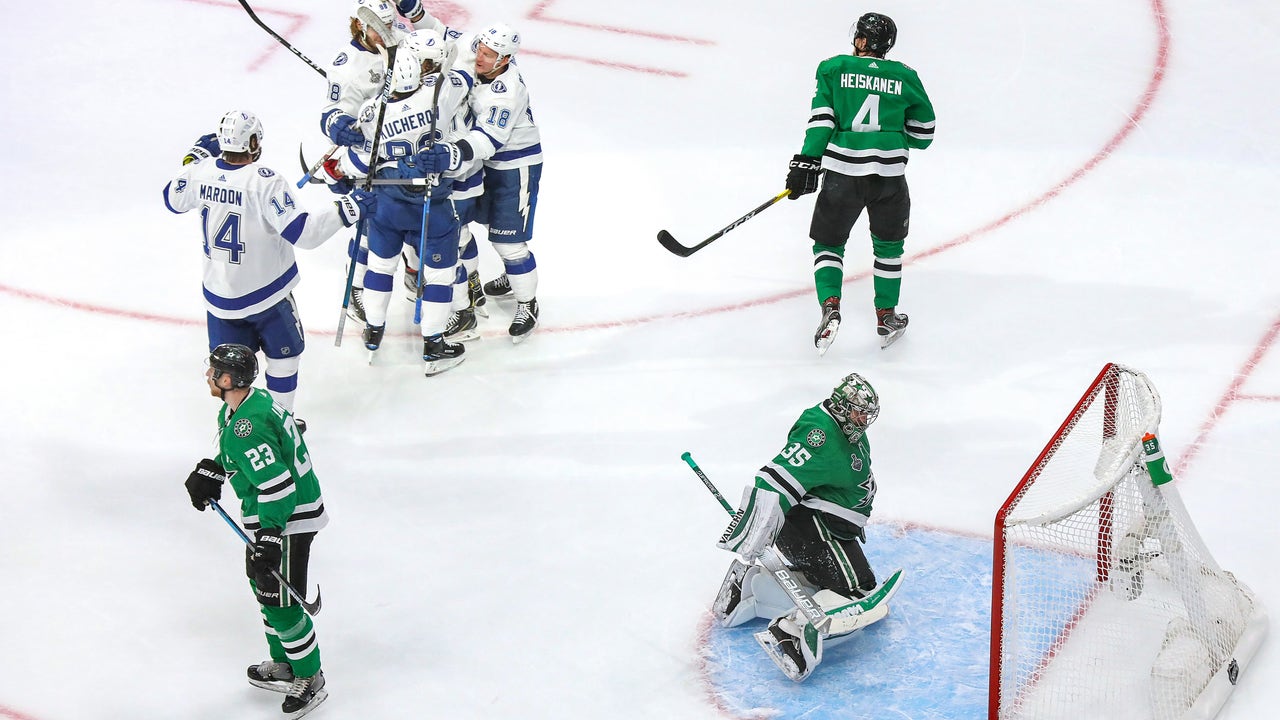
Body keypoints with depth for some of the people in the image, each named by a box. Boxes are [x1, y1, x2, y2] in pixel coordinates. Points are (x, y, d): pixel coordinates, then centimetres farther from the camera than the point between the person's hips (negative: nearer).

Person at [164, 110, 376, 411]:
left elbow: (173, 199, 13)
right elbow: (301, 231, -30)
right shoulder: (264, 182, -26)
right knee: (284, 355, 17)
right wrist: (346, 209, -26)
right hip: (265, 293, -5)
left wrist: (197, 155, 20)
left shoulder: (201, 170, -10)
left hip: (218, 293, 5)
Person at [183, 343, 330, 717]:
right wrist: (210, 472, 11)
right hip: (268, 517, 11)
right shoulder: (253, 400, 3)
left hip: (288, 520, -11)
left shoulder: (246, 429, -30)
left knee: (279, 601, -2)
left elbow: (277, 486, -32)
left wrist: (268, 539, -29)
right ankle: (283, 665, 38)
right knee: (261, 584, 22)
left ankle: (311, 681, 12)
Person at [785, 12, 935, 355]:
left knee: (828, 242, 15)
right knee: (888, 245, 22)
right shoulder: (905, 77, 6)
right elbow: (922, 132, 13)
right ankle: (886, 317, 24)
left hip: (842, 173, -1)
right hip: (890, 174, 1)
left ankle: (830, 305, -7)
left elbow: (821, 119, -5)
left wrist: (806, 163, -5)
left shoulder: (833, 69, 2)